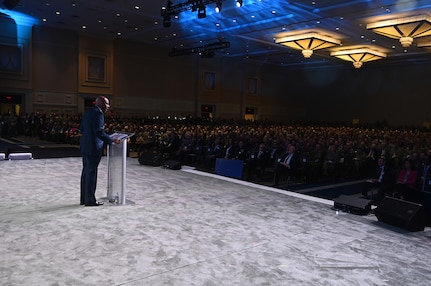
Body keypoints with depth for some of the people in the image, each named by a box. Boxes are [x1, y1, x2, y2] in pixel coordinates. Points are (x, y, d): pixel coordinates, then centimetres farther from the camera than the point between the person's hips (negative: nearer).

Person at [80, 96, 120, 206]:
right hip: (93, 147, -10)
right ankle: (90, 200, 4)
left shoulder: (88, 112, 14)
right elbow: (99, 132, -22)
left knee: (86, 172, 14)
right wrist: (112, 141, -19)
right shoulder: (98, 113, -14)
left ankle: (84, 198, 22)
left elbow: (81, 129, 18)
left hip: (85, 146, 10)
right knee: (91, 173, -3)